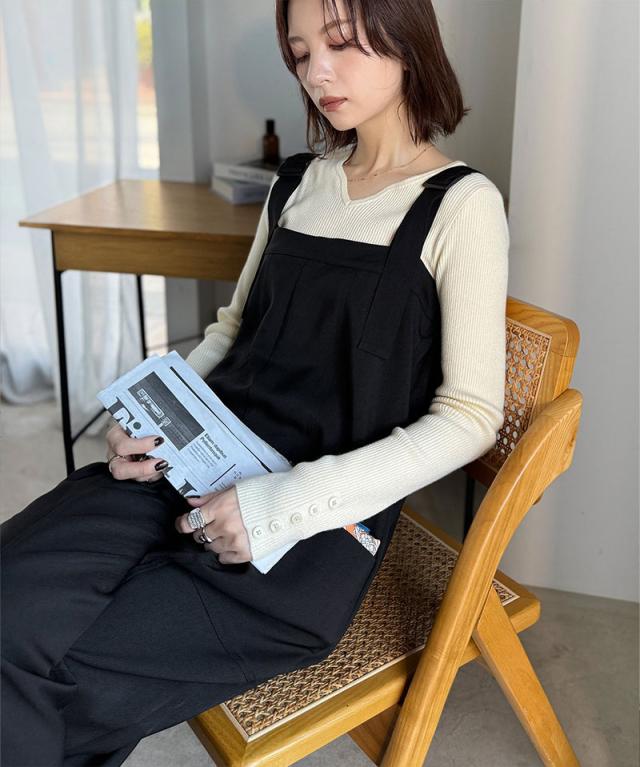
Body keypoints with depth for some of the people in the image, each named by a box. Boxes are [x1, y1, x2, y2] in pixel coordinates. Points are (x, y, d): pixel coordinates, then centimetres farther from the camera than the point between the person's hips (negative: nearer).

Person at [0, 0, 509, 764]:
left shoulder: (459, 204, -3)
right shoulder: (296, 182, 16)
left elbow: (469, 418, -8)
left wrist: (288, 503, -17)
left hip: (319, 524, -5)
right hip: (193, 466, 5)